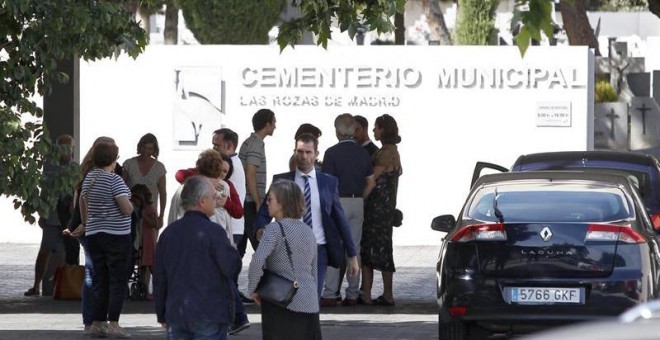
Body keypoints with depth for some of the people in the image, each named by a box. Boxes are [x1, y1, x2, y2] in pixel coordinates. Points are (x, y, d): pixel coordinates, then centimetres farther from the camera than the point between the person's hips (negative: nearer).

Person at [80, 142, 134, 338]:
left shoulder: (89, 178, 7)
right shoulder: (114, 180, -15)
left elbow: (82, 202, 20)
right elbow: (127, 210, -20)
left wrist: (85, 223, 34)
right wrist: (130, 204, 3)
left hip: (93, 235, 7)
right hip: (116, 235, -7)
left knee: (99, 280, 11)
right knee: (118, 281, -3)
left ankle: (97, 323, 10)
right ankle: (113, 323, -8)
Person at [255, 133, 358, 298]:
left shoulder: (329, 182, 6)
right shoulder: (281, 181, 3)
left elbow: (340, 218, 9)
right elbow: (264, 214, 1)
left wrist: (352, 255, 9)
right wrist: (261, 229, -22)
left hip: (319, 252, 0)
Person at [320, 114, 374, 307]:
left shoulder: (332, 153, -10)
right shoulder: (363, 153, 7)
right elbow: (370, 182, 9)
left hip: (338, 202, -5)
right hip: (357, 203, 5)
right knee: (354, 248, 8)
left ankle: (330, 294, -6)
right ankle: (352, 294, 9)